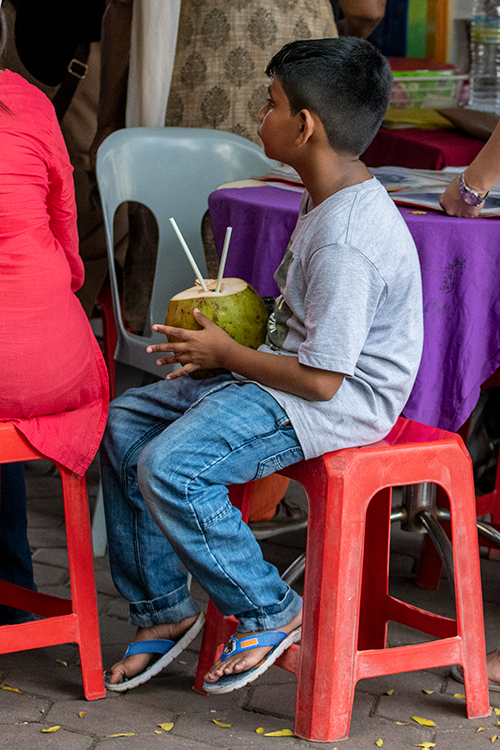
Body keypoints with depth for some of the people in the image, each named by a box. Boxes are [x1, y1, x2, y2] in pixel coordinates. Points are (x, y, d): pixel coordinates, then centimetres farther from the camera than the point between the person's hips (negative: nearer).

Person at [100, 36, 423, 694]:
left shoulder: (346, 242, -26)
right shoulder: (332, 198, 7)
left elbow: (322, 379, -25)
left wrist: (227, 353, -12)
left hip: (340, 404, -11)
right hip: (290, 369, 11)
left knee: (170, 467, -25)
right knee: (123, 423, 7)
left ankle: (271, 613, -5)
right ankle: (164, 609, 14)